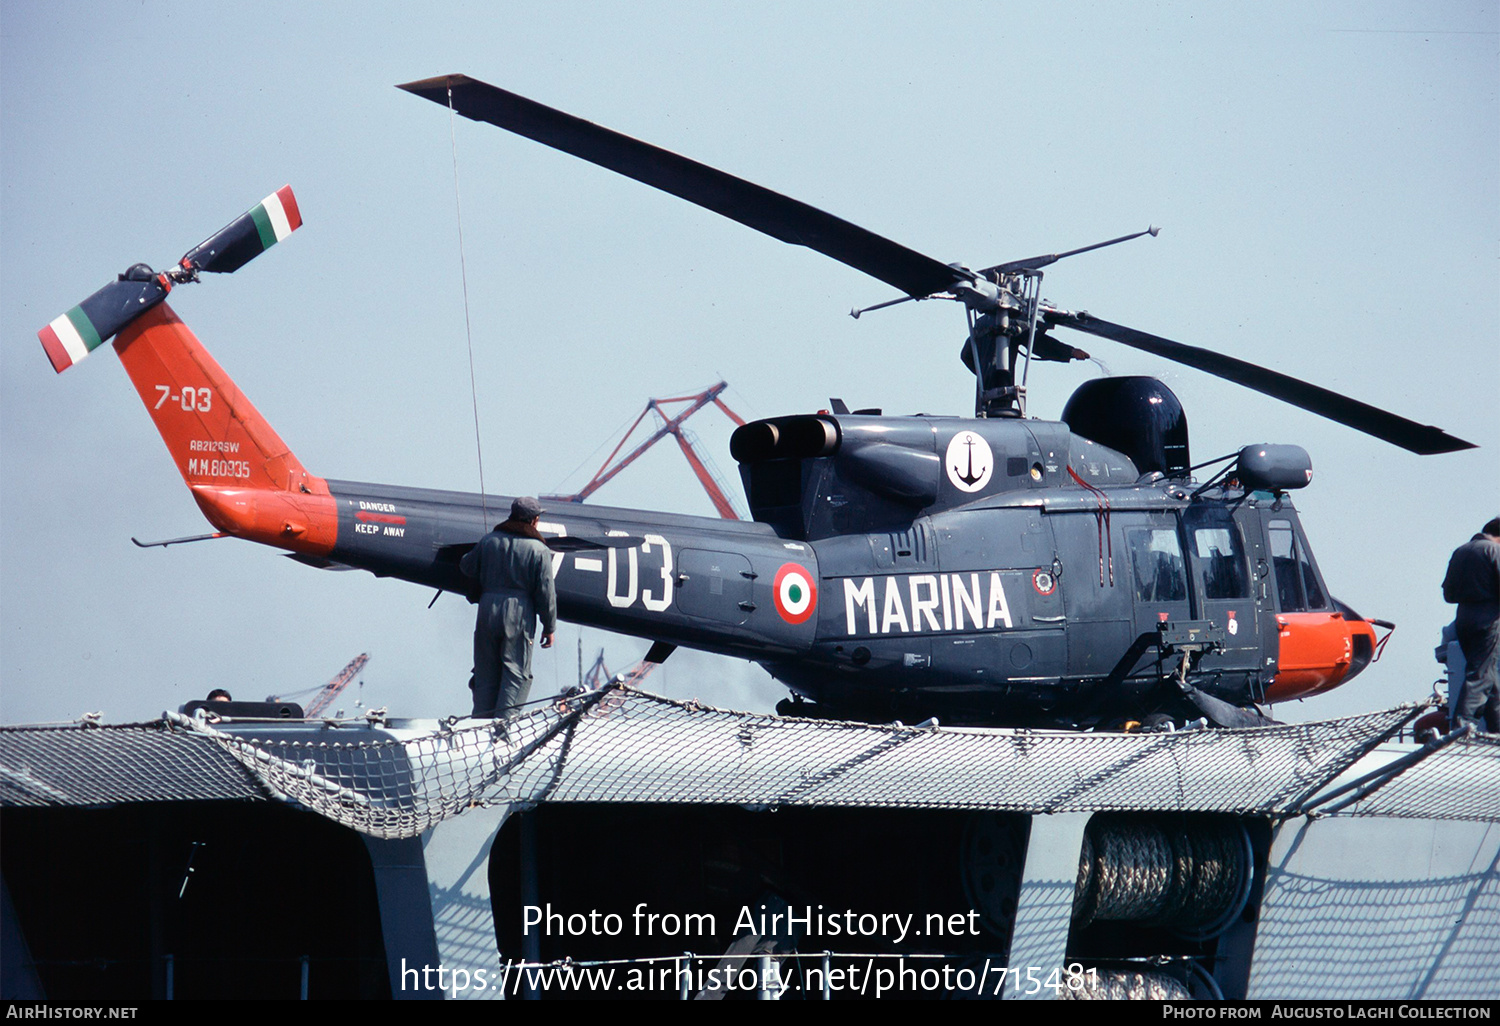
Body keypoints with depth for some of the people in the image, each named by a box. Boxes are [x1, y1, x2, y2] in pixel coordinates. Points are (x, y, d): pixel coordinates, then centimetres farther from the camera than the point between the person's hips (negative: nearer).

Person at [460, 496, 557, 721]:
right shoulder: (539, 550, -4)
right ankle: (504, 721, -8)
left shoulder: (489, 540, 6)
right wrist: (549, 627, 4)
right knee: (516, 673, 2)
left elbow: (467, 567, 19)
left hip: (487, 609, 4)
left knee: (486, 672, 12)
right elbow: (546, 593, -4)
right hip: (520, 613, -4)